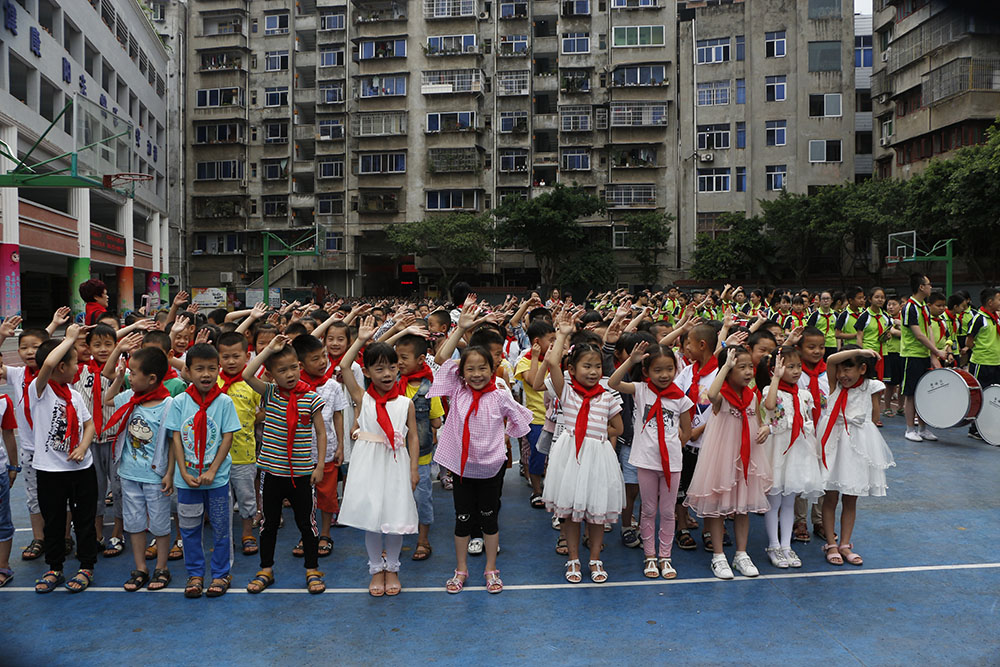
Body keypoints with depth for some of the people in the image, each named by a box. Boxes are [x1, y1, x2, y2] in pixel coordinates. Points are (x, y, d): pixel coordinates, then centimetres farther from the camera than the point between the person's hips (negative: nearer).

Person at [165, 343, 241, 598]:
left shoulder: (224, 402, -6)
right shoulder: (179, 402, -2)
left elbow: (227, 438, -6)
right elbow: (176, 438, -1)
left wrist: (212, 471, -12)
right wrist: (184, 472, -8)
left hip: (217, 476, -1)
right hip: (187, 477, 1)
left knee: (221, 527, 8)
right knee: (189, 528, 12)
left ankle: (221, 574, 23)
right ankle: (195, 574, 27)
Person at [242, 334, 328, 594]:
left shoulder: (311, 398, -6)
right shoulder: (269, 393, -1)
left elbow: (321, 433, 0)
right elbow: (247, 375, -18)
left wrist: (320, 465, -4)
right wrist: (269, 349, -18)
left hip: (301, 473, -2)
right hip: (272, 471, 2)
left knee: (306, 522, 8)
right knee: (269, 522, 14)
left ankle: (313, 570, 22)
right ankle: (266, 570, 29)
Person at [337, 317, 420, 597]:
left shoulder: (406, 403, 2)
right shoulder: (362, 398, 0)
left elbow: (413, 437, 4)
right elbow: (343, 366, -8)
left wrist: (414, 469, -1)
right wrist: (361, 340, -7)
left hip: (396, 464, 0)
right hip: (369, 463, 0)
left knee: (396, 517, 6)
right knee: (371, 518, 7)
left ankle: (392, 568, 27)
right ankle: (376, 569, 26)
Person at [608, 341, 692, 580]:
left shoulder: (680, 398, 0)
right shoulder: (641, 390, -3)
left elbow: (687, 432, 11)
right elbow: (613, 383, -18)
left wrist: (671, 445, 1)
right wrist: (631, 360, -23)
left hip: (671, 461, 1)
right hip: (646, 460, -1)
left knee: (667, 511, 11)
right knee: (648, 511, 11)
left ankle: (665, 557, 24)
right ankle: (650, 556, 24)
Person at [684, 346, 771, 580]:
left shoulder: (752, 396, 4)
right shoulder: (721, 394, -15)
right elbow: (711, 395, -41)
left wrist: (765, 429, -7)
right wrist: (726, 365, -33)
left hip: (746, 455, 6)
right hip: (722, 455, -6)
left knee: (744, 505, 14)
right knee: (717, 504, 4)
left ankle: (741, 554, 28)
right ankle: (718, 556, 17)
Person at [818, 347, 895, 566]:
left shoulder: (869, 387, -1)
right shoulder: (835, 384, -2)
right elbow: (830, 360, -20)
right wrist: (859, 351, -21)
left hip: (858, 445, 1)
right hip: (833, 443, -1)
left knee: (851, 499, 9)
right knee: (830, 497, 4)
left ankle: (845, 544, 20)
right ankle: (831, 545, 14)